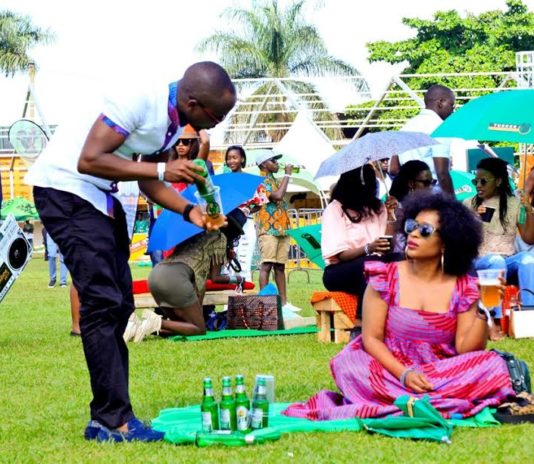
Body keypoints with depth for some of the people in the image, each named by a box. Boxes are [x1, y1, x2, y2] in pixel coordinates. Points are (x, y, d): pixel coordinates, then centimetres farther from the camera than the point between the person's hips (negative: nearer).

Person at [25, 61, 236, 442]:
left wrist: (189, 211, -2)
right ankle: (113, 420, -13)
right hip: (65, 187, -10)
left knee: (118, 306, 8)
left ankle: (108, 416, 13)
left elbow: (147, 179, 13)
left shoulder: (175, 121, 4)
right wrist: (162, 170, -27)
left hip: (101, 197, 10)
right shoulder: (139, 100, -25)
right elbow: (89, 160, -28)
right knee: (102, 302, -15)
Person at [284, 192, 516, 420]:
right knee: (348, 364, -29)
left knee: (493, 365, -26)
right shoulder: (386, 278, 1)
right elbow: (371, 338, -4)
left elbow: (466, 350, -4)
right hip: (390, 372, -2)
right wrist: (404, 374, -18)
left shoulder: (462, 288, 2)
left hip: (442, 375, 2)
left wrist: (483, 312, -18)